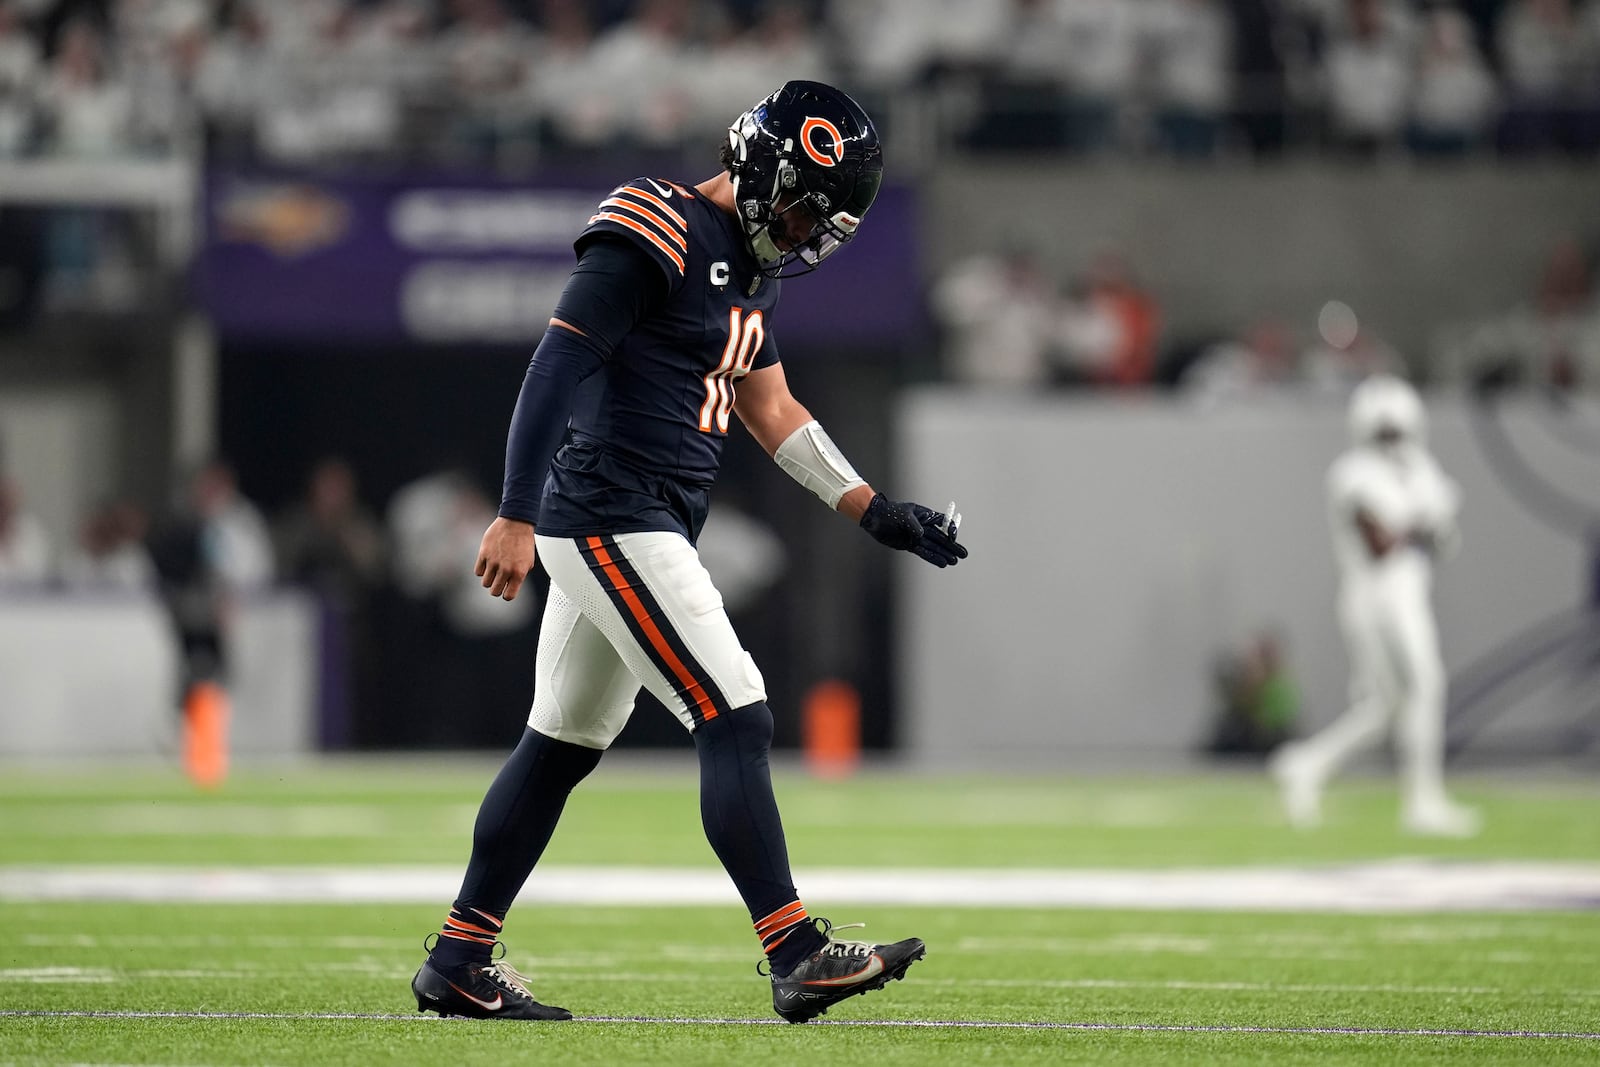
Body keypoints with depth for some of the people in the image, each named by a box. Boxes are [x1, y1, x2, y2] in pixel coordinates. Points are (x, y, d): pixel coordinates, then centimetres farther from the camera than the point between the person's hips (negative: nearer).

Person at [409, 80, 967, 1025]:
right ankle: (797, 954, -14)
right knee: (736, 723, -13)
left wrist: (875, 511, 17)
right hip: (612, 516, -10)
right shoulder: (653, 238, -15)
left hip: (648, 532, 10)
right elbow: (556, 369, -19)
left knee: (565, 745, 14)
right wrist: (518, 517, -23)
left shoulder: (751, 262, 15)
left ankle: (459, 963, 20)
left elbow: (771, 409, 22)